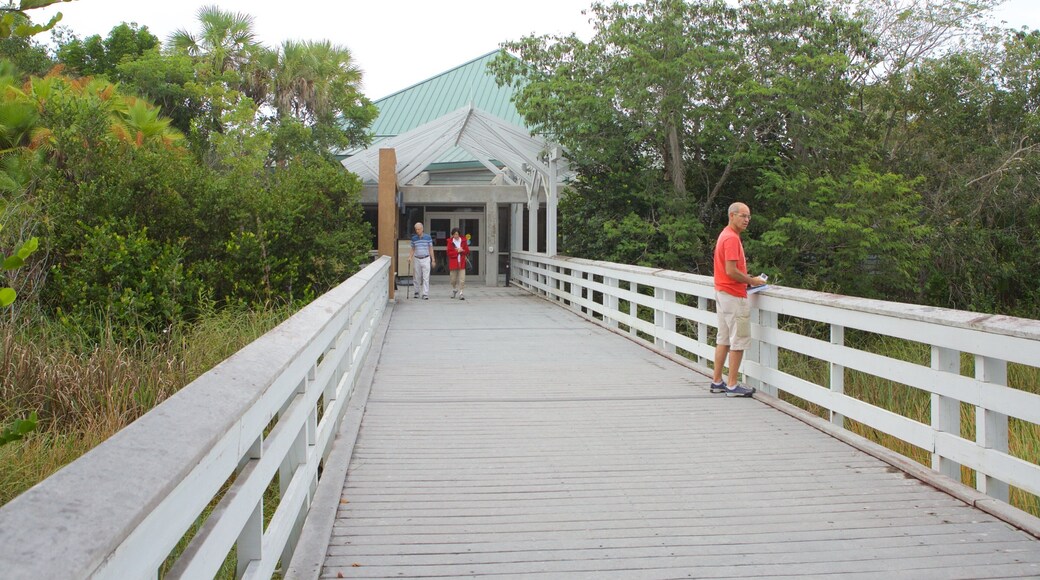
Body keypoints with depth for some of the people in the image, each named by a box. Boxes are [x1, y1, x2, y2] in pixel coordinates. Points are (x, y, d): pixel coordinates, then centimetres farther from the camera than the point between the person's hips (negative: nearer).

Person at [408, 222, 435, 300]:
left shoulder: (428, 237, -2)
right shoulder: (414, 238, 4)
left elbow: (431, 249, 3)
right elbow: (413, 249, 12)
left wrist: (433, 260, 2)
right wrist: (410, 257, -4)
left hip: (426, 259, -2)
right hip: (417, 259, 2)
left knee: (426, 277, -7)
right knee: (417, 277, 8)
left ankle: (425, 294, -7)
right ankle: (416, 292, 23)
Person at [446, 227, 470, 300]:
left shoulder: (463, 240, 3)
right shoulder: (450, 242, -2)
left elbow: (467, 251, 7)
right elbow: (449, 253, -6)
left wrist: (462, 250, -12)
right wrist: (457, 251, -15)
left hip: (462, 263, 0)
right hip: (453, 262, 0)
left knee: (462, 279, -9)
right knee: (453, 279, 9)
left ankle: (460, 293, -6)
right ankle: (454, 289, 37)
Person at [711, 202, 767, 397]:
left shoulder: (726, 235, 14)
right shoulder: (732, 238, -18)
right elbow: (731, 271, -24)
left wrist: (748, 278, 11)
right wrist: (751, 281, -10)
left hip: (722, 293, 10)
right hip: (734, 297, -10)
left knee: (723, 339, 14)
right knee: (739, 341, -4)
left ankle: (717, 381, 19)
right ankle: (732, 385, 0)